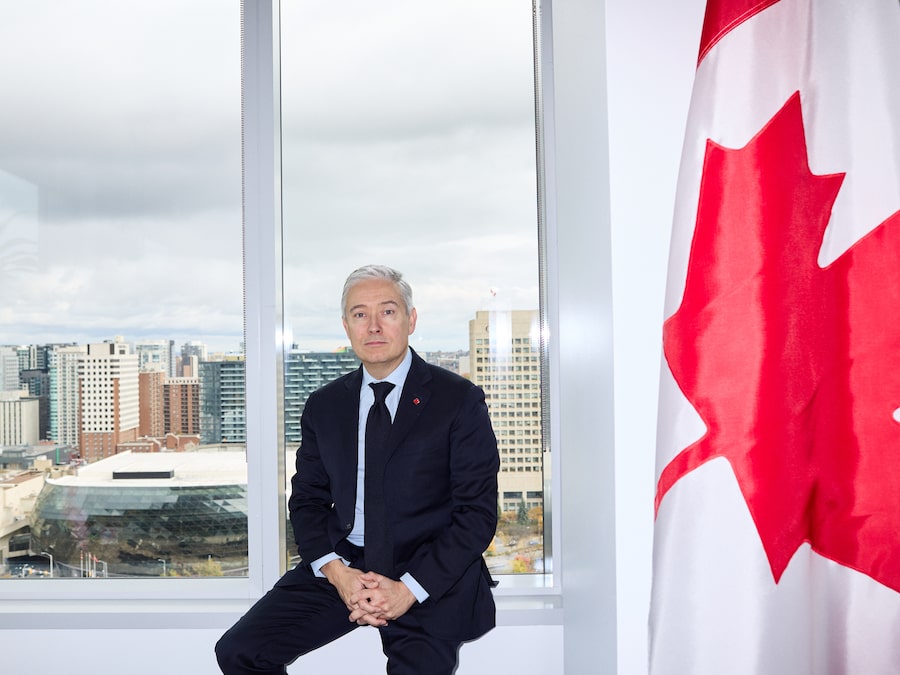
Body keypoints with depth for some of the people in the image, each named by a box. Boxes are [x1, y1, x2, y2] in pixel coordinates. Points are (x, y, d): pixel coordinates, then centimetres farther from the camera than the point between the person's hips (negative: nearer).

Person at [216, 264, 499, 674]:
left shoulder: (459, 400, -3)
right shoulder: (324, 406, 10)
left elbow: (478, 512, -6)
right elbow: (307, 499, 11)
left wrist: (409, 589, -15)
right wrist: (337, 573, -8)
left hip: (430, 577, -3)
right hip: (342, 566, 4)